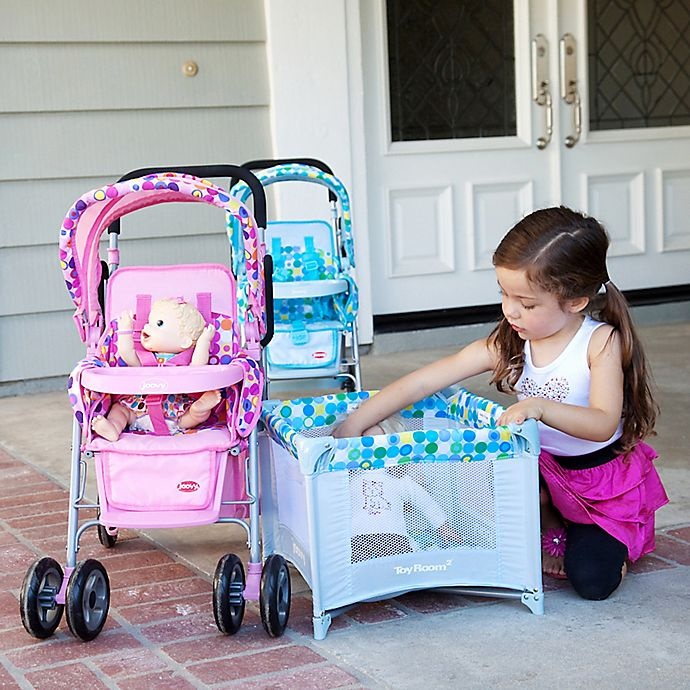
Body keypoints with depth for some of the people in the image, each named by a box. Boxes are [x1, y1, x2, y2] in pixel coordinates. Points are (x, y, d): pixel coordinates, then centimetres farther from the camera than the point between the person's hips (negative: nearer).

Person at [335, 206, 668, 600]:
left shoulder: (601, 341, -21)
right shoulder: (508, 343, -12)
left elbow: (604, 423, -31)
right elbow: (424, 382, -15)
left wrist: (540, 408, -47)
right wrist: (357, 422, -20)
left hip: (606, 475, -4)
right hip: (545, 468, 4)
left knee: (592, 581, -20)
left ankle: (616, 538, 16)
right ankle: (553, 530, 2)